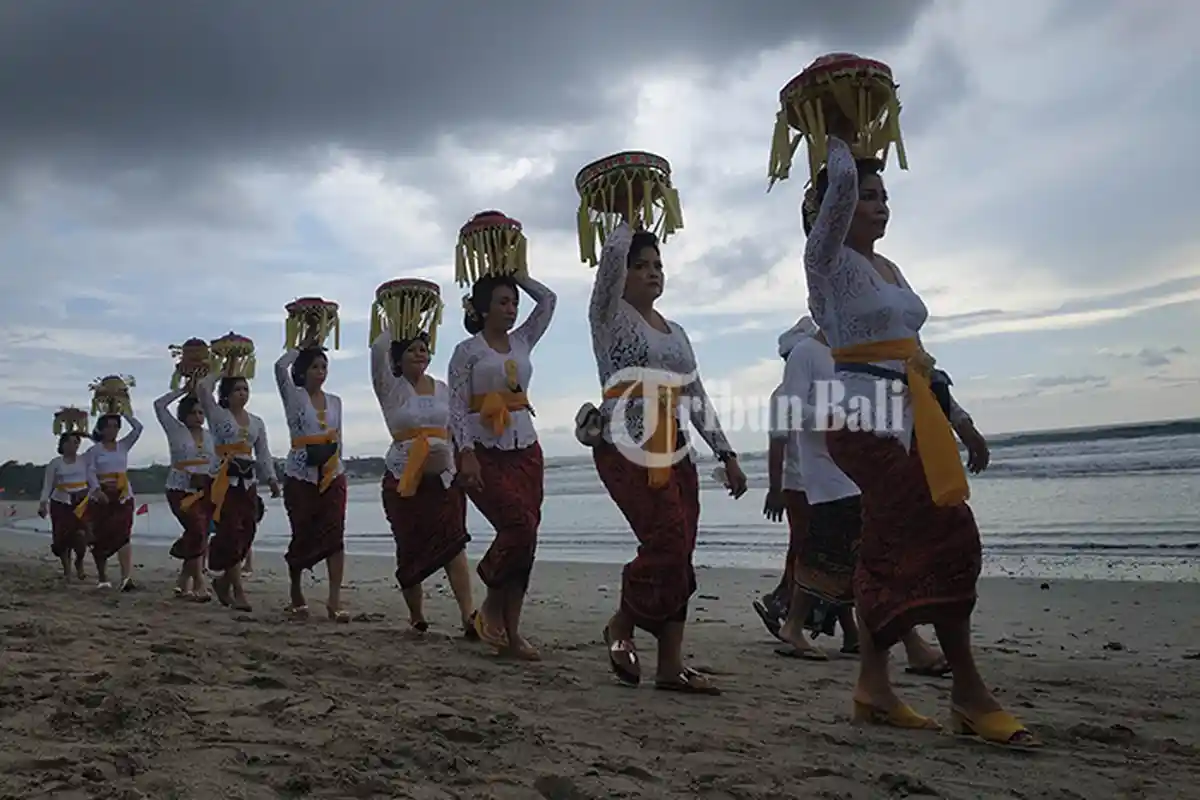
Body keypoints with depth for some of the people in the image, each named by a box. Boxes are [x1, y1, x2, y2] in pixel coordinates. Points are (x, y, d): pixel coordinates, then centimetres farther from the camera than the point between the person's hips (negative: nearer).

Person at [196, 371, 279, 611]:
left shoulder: (257, 422, 15)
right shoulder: (218, 415, 2)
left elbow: (263, 453, 13)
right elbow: (203, 389, -11)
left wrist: (271, 479, 2)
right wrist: (219, 373, 6)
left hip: (249, 481, 5)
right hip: (226, 480, -5)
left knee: (246, 533, 3)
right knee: (231, 533, -11)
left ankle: (223, 581, 22)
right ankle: (238, 591, -7)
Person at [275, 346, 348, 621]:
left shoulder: (335, 401, 13)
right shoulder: (294, 396, 1)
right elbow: (280, 366, -15)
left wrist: (334, 459, 5)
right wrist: (299, 349, 0)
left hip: (332, 474, 3)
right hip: (301, 476, -3)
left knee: (335, 535, -8)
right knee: (302, 536, 4)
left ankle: (335, 601, -10)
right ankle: (297, 596, 23)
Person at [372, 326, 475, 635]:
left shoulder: (443, 389, 13)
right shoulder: (390, 388, 3)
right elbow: (378, 348, -12)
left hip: (443, 474, 2)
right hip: (403, 476, -1)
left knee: (453, 542, -11)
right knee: (411, 546, 3)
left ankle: (468, 615, -18)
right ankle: (416, 615, 18)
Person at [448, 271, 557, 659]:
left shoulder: (521, 342, 15)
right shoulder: (467, 350, 0)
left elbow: (548, 299, 15)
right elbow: (456, 408, -6)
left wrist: (517, 276, 17)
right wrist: (466, 454, -17)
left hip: (525, 450, 5)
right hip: (484, 451, -5)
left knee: (524, 534, -1)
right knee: (520, 526, -19)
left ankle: (510, 630, 7)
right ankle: (492, 605, 4)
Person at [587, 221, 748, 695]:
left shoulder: (676, 332, 21)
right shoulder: (610, 316, 3)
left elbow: (697, 398, 19)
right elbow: (613, 252, -14)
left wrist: (726, 455, 14)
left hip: (674, 451, 7)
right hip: (625, 449, -6)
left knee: (678, 554, 1)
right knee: (668, 544, -16)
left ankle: (671, 665, 7)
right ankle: (621, 625, 9)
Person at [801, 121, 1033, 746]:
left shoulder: (887, 267, 21)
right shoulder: (828, 259, -3)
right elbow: (841, 184, -20)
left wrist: (955, 415, 23)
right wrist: (837, 138, 0)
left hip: (910, 413, 9)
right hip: (866, 415, -8)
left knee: (897, 549, 6)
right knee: (941, 540, -10)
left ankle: (874, 685, 16)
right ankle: (969, 694, 2)